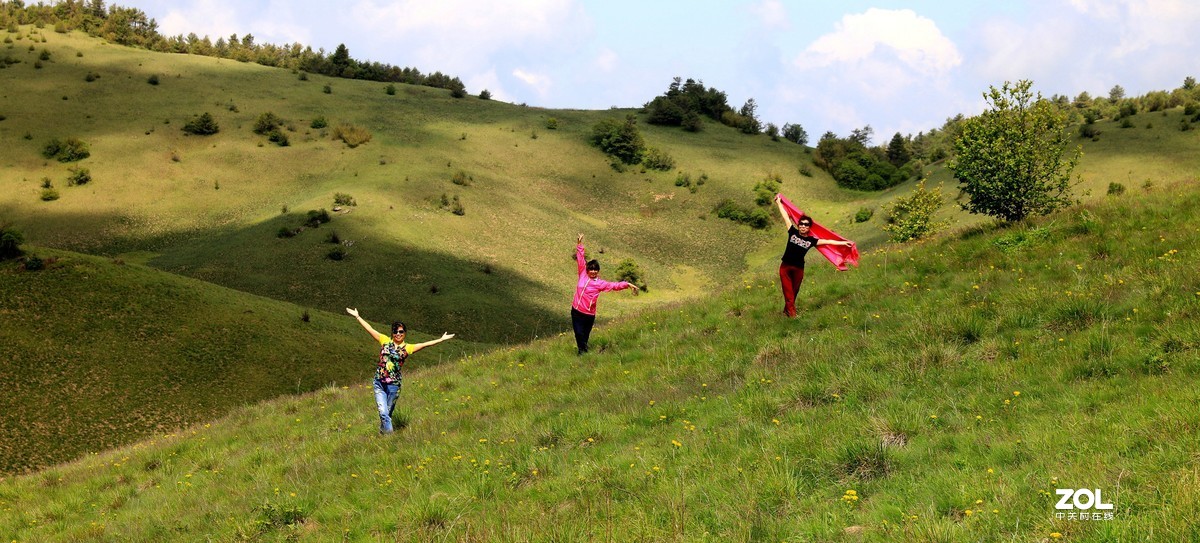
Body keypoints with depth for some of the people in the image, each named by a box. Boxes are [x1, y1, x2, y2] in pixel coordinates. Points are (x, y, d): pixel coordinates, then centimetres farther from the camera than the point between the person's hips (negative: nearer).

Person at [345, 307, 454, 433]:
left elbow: (425, 344, -4)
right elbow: (369, 329, 8)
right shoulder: (385, 341, 5)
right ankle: (389, 433, -2)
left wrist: (441, 339, -10)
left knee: (388, 412, 10)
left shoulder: (407, 348, 2)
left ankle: (382, 432, 28)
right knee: (383, 412, -10)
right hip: (379, 383, 0)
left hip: (394, 385, 0)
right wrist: (357, 316, 8)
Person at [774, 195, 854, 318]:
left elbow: (828, 241, 3)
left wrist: (844, 243, 1)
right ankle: (791, 312, -10)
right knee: (788, 292, -6)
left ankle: (787, 311, 24)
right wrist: (779, 203, 10)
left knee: (794, 292, 11)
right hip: (785, 266, -2)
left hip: (798, 269, 2)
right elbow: (785, 216, 4)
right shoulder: (793, 233, 1)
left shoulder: (811, 241, 2)